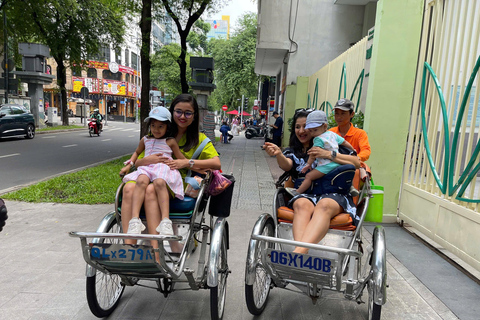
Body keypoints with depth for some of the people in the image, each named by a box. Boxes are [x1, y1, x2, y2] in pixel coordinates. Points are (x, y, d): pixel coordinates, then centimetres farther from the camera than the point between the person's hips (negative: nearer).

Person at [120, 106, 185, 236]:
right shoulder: (145, 140, 26)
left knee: (159, 183, -39)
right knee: (141, 181, -34)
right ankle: (135, 219, -46)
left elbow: (182, 160, 17)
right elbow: (137, 152, 44)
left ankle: (165, 220, -50)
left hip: (164, 168, -3)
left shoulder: (170, 142, 15)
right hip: (146, 168, 3)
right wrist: (129, 165, 31)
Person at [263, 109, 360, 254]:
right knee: (302, 205, -35)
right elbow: (286, 165, -1)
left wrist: (329, 154, -5)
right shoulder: (292, 151, 24)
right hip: (304, 194, 2)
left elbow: (357, 163, 8)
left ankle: (299, 252, -56)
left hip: (334, 194, -1)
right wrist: (278, 154, -25)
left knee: (324, 206, -37)